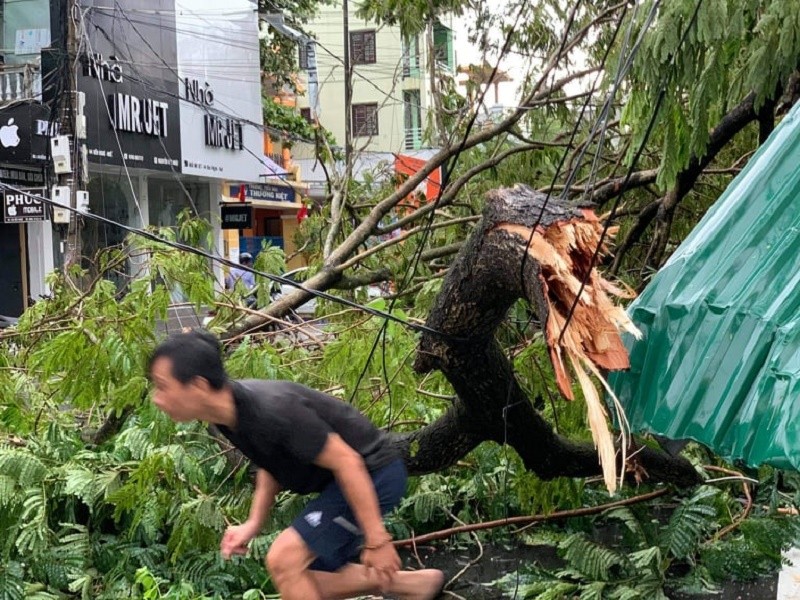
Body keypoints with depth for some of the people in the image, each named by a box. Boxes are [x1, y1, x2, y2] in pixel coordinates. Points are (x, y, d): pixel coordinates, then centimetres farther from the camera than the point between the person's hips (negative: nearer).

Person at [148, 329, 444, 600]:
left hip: (372, 474, -9)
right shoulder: (229, 412, -5)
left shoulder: (272, 411, -32)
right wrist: (253, 524, 4)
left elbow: (346, 462, -27)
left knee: (284, 559, -15)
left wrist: (376, 540, -23)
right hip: (342, 480, 9)